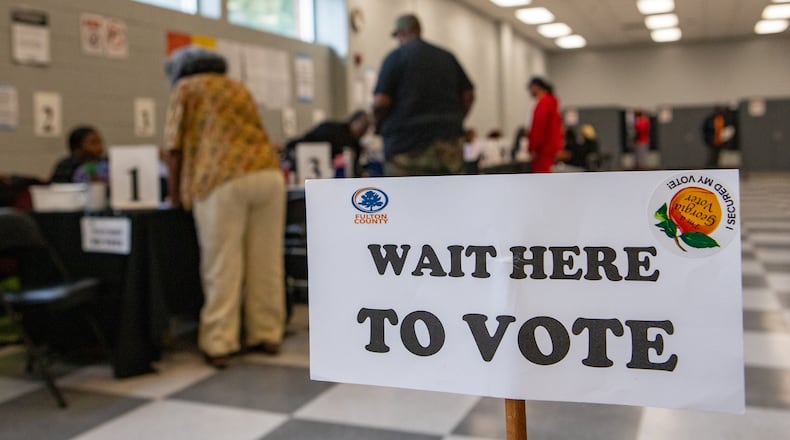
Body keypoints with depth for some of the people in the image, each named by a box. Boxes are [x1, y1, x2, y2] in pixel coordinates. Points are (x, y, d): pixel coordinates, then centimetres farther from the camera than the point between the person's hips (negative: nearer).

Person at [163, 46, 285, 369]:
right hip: (267, 172, 5)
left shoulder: (185, 88, 16)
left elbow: (175, 144, 11)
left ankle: (219, 345, 2)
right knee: (267, 261, 9)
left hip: (224, 180, -5)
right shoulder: (237, 87, 31)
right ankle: (267, 336, 17)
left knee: (222, 266, -1)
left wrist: (176, 193, 19)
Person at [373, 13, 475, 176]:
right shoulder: (447, 57, 12)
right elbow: (468, 95, 10)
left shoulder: (395, 57, -3)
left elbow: (381, 101, -12)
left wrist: (379, 124, 7)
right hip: (449, 143, 5)